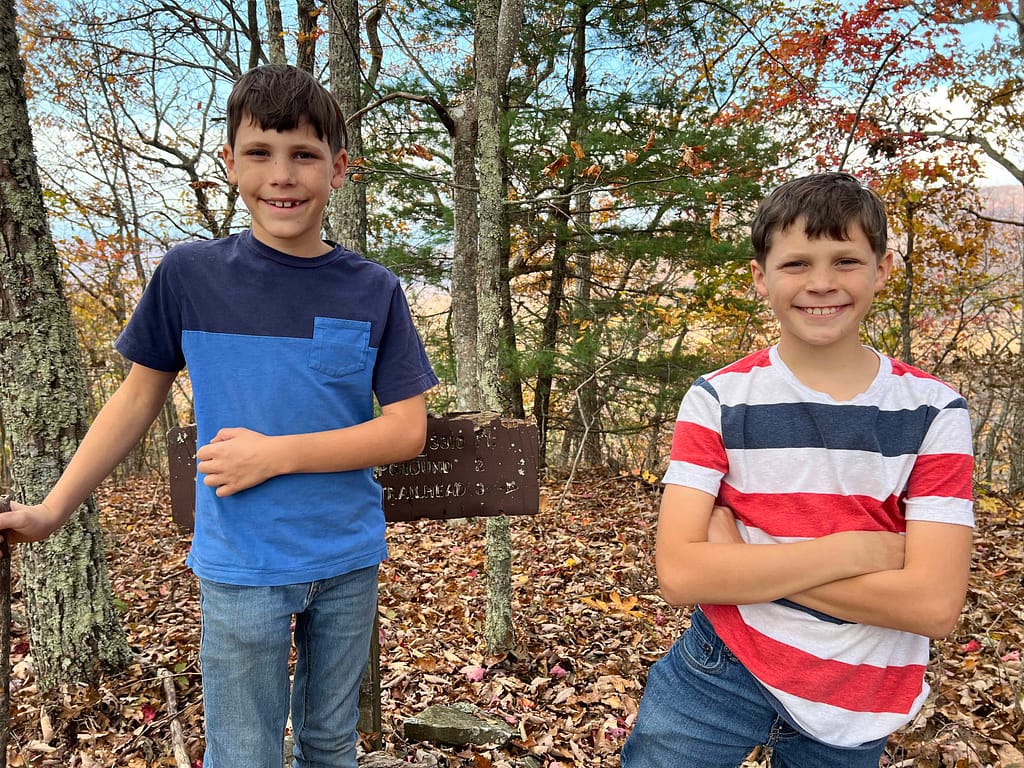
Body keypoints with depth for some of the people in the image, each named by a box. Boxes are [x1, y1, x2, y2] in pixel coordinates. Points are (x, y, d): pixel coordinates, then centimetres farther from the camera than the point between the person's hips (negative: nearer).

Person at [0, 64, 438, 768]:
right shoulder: (189, 275, -5)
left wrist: (274, 454, -17)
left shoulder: (374, 293, -5)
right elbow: (140, 394, 6)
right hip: (241, 568, -1)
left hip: (349, 560, 1)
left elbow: (408, 431, -8)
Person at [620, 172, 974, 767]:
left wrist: (740, 558, -21)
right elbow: (680, 573, -20)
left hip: (855, 714, 2)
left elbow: (934, 603, -18)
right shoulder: (718, 401, -11)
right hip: (724, 670, -1)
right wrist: (856, 549, -22)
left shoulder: (933, 412, -9)